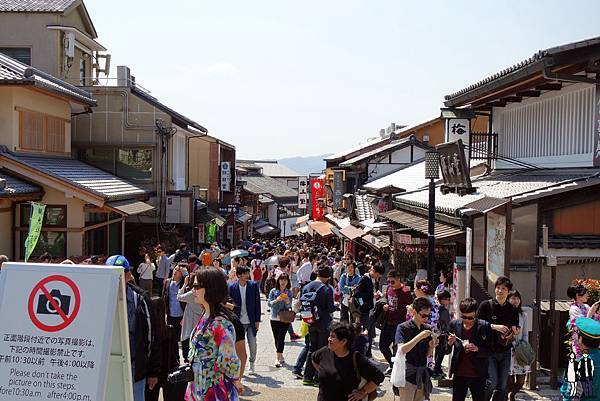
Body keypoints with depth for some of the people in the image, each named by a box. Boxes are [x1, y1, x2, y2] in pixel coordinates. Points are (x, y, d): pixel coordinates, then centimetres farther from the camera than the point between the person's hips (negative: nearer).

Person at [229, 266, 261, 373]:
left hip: (251, 322, 0)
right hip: (238, 322, 0)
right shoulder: (232, 287, -2)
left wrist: (257, 320, -1)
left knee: (253, 345, 2)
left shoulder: (253, 286, -1)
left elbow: (257, 303, 1)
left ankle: (252, 364, 23)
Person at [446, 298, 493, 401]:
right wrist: (449, 343, -16)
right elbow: (447, 351, 6)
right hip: (459, 374, 2)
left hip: (478, 375, -2)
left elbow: (489, 352, -4)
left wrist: (477, 349, -23)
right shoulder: (454, 324, 0)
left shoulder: (484, 326, -6)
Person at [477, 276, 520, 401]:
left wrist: (515, 330, -5)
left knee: (502, 385, 6)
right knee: (491, 382, -13)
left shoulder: (512, 309, 8)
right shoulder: (486, 305, -3)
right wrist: (494, 326, -16)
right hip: (489, 350, -4)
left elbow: (516, 327, 18)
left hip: (505, 351, 4)